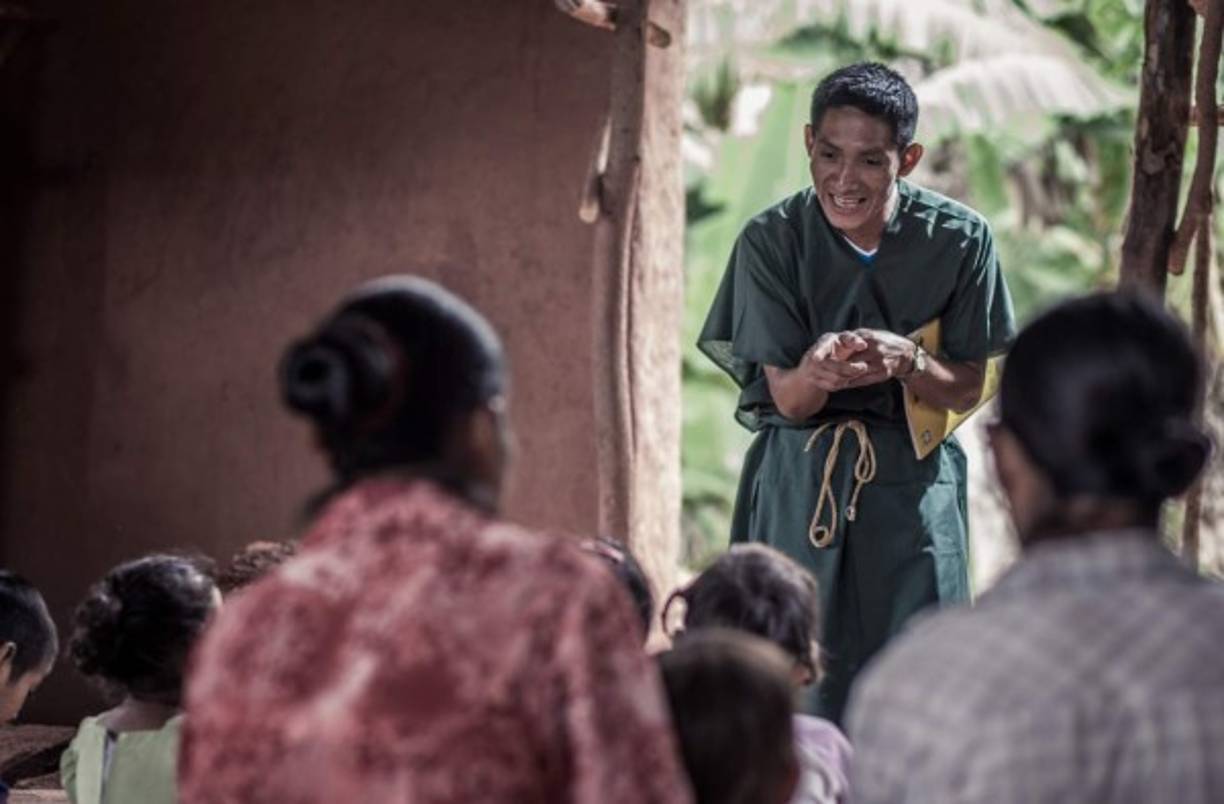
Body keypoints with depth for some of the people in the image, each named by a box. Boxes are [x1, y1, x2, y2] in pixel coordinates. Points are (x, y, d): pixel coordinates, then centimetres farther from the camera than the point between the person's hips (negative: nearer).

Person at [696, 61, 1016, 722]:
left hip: (911, 486, 0)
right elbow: (789, 400, -7)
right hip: (798, 485, 0)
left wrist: (903, 361, -21)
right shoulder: (771, 241, -7)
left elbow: (966, 389, 1)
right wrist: (818, 374, -32)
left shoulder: (959, 240, -6)